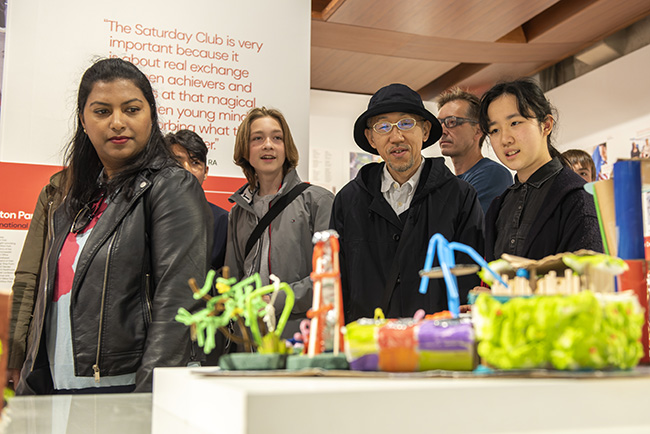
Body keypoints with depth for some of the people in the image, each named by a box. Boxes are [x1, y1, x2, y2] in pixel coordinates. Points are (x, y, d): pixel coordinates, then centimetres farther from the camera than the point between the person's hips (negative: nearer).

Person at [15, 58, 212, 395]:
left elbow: (177, 304, -16)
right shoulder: (76, 200, 15)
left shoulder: (173, 187, -7)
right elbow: (49, 298, 18)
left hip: (126, 389, -6)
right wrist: (27, 390, 15)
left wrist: (149, 400, -22)